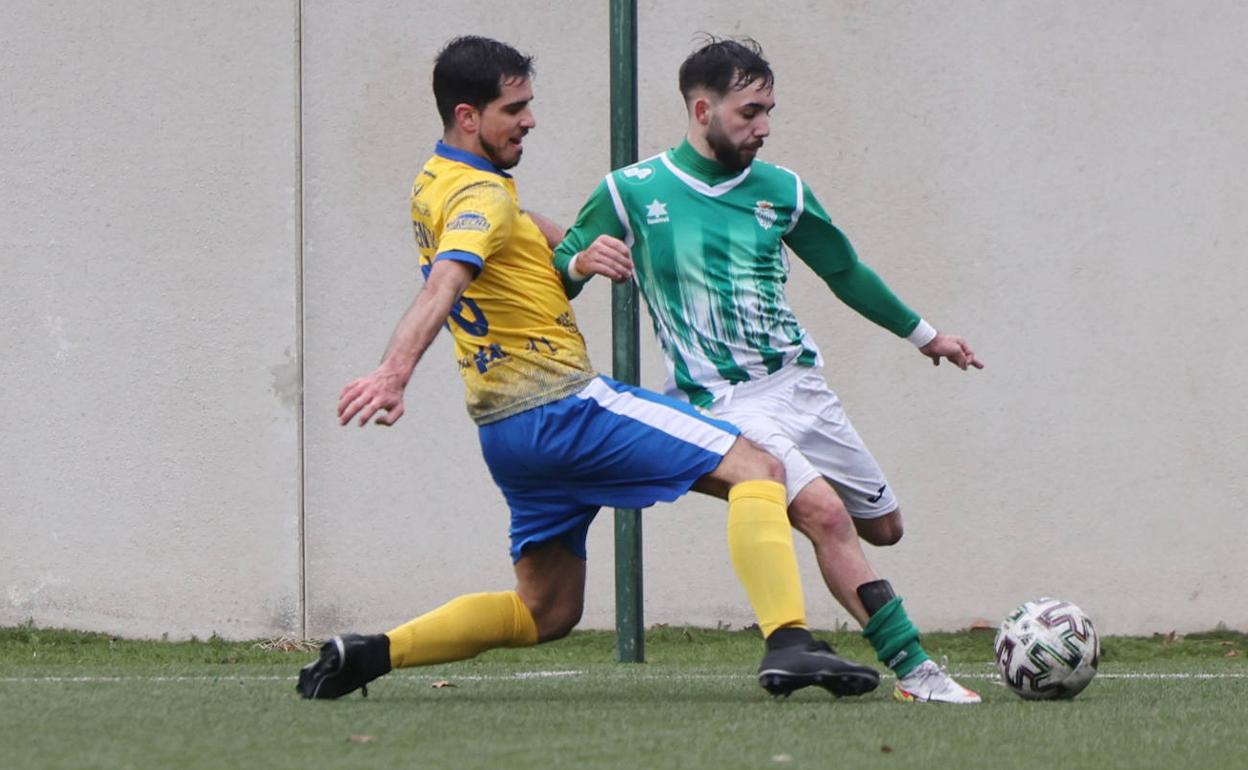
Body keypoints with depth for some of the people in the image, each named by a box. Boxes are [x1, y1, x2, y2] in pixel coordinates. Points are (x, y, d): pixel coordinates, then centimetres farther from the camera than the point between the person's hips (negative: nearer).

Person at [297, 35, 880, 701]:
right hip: (563, 405, -10)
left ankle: (369, 652, 9)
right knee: (754, 470, -12)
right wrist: (394, 374, -48)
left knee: (545, 612, 18)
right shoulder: (481, 197, -14)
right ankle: (787, 642, -28)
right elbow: (442, 285, -32)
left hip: (508, 430, 10)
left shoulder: (435, 182, 15)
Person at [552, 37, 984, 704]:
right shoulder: (629, 193, -4)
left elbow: (844, 270, 23)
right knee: (825, 514, -25)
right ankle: (914, 671, -24)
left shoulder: (781, 191, 8)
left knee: (882, 526, 8)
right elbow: (549, 279, 1)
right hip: (725, 402, -6)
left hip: (801, 385, 6)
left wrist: (923, 335, 30)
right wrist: (582, 262, -23)